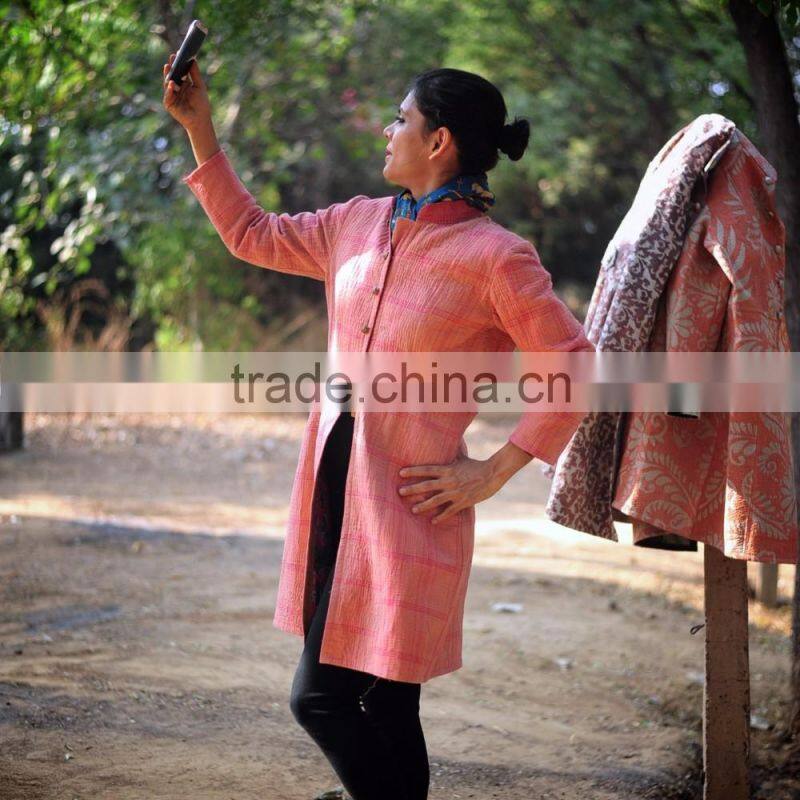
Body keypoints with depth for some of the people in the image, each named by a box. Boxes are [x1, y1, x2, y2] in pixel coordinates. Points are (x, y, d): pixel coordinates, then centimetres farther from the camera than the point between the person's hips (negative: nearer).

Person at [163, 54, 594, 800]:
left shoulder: (495, 257, -11)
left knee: (321, 698, -8)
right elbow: (251, 234, 23)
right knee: (380, 708, 12)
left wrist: (494, 471, -10)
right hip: (335, 486, 7)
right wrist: (198, 128, 19)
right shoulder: (359, 224, 10)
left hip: (408, 504, -7)